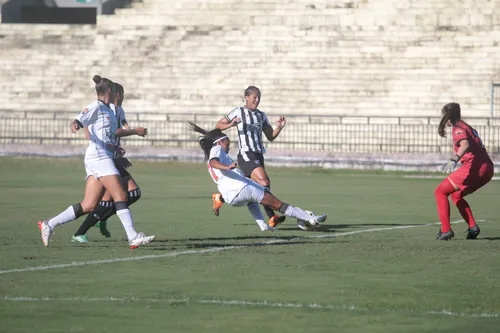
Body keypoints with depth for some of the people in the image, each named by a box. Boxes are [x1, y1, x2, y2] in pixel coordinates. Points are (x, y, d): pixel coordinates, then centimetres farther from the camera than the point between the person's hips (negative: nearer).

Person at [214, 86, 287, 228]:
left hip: (258, 156, 8)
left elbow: (271, 137, 19)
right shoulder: (239, 112, 1)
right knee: (264, 182, -22)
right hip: (246, 155, -8)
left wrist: (279, 127, 0)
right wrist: (230, 125, -17)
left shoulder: (261, 115, 18)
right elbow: (218, 125, 3)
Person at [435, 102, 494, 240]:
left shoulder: (458, 128, -4)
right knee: (456, 195, 26)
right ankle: (473, 227, 12)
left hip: (474, 167, -9)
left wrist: (454, 160, -38)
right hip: (487, 168, 9)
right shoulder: (467, 127, 23)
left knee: (440, 192, -2)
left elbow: (465, 145, -24)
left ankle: (446, 230, -11)